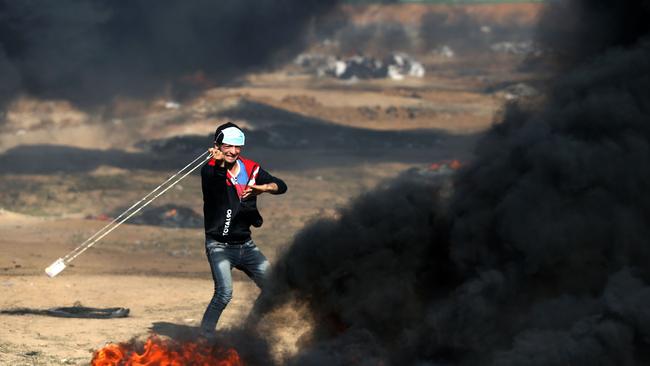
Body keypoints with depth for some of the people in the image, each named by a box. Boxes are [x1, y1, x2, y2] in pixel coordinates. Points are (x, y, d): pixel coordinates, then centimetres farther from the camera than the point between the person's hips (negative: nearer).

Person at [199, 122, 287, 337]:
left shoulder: (250, 169, 4)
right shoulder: (210, 170, -11)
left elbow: (281, 186, -2)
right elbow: (216, 181, -34)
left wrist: (263, 187, -24)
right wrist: (220, 164, -57)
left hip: (246, 245, 6)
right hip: (219, 245, -6)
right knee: (224, 293, -23)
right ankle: (205, 336, -9)